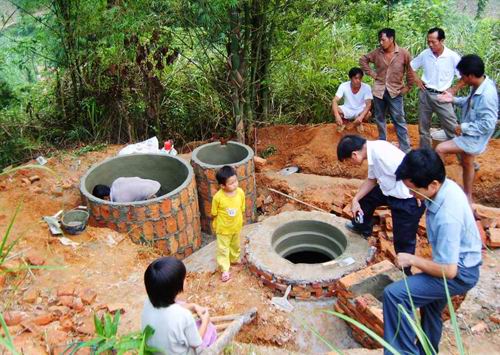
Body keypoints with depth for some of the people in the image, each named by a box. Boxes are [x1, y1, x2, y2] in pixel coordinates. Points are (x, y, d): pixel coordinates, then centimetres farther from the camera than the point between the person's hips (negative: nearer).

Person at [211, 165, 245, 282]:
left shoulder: (240, 192, -19)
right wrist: (216, 226, -4)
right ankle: (225, 270, 27)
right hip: (223, 228, -4)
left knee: (235, 245, 27)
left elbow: (242, 209, -3)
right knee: (223, 249, 11)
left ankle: (234, 259, 54)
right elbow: (214, 213, -12)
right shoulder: (218, 197, -28)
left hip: (236, 226, 4)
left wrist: (239, 221, 5)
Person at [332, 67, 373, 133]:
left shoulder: (366, 87, -20)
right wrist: (337, 115, -45)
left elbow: (368, 104, -27)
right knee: (334, 110, -29)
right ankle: (342, 123, 5)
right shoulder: (343, 86, -20)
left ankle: (359, 123, 4)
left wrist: (361, 116, -46)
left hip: (360, 111, 0)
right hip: (347, 110, 1)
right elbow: (334, 101, -27)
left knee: (368, 114, -34)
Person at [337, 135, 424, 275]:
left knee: (403, 240, 4)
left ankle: (404, 272, 26)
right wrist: (355, 199, 6)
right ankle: (362, 227, 51)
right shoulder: (372, 152, 0)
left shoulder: (380, 152, -30)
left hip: (408, 201, -10)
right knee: (367, 196, 26)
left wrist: (418, 200, -22)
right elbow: (371, 180, 12)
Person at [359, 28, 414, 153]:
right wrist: (372, 74, 4)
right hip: (379, 91, 3)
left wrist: (407, 87, 0)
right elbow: (363, 60, 11)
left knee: (399, 121, -2)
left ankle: (405, 149, 5)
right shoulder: (377, 53, -2)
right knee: (380, 119, 15)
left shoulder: (404, 53, -9)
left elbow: (410, 71, -1)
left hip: (395, 92, -3)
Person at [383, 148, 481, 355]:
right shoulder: (446, 185, -11)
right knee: (430, 309, 28)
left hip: (459, 273, -10)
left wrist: (412, 259, -21)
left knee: (395, 294, -23)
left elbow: (449, 271, -30)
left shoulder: (447, 217, -37)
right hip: (454, 262, 10)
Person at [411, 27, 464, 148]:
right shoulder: (424, 54, -3)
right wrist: (417, 80, 3)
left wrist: (454, 89, -9)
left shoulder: (453, 57, -12)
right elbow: (410, 66, 13)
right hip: (425, 94, 3)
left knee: (453, 129, -2)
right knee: (423, 128, 13)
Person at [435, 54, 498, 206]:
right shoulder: (478, 86, -3)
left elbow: (487, 124, -30)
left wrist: (463, 127, -23)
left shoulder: (487, 95, -31)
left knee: (440, 149, -14)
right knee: (466, 164, 22)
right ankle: (468, 197, 41)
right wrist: (454, 99, 2)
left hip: (474, 138, -10)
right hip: (469, 135, 10)